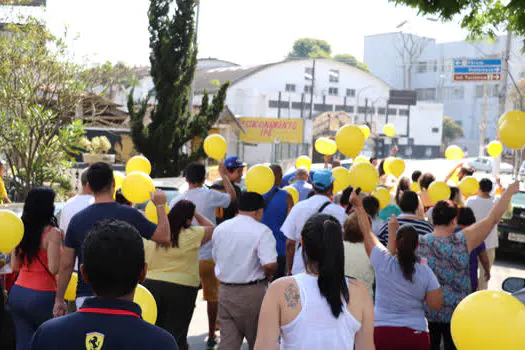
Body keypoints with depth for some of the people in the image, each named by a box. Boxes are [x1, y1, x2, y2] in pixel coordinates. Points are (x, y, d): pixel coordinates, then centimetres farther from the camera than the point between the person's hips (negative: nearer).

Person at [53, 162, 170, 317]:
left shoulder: (77, 219, 2)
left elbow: (66, 264, 4)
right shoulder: (129, 215, -7)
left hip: (85, 297, 3)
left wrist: (59, 300, 14)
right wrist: (160, 205, 16)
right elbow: (164, 236, 2)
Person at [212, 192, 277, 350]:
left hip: (225, 290, 5)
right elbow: (270, 265, -22)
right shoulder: (261, 231, -14)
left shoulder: (220, 229, 6)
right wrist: (268, 276, -1)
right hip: (252, 293, -4)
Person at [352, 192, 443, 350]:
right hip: (416, 336, 0)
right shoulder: (425, 272, -7)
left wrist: (359, 206, 13)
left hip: (382, 333, 0)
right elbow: (436, 304, -4)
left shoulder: (383, 262, -7)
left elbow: (367, 232, 3)